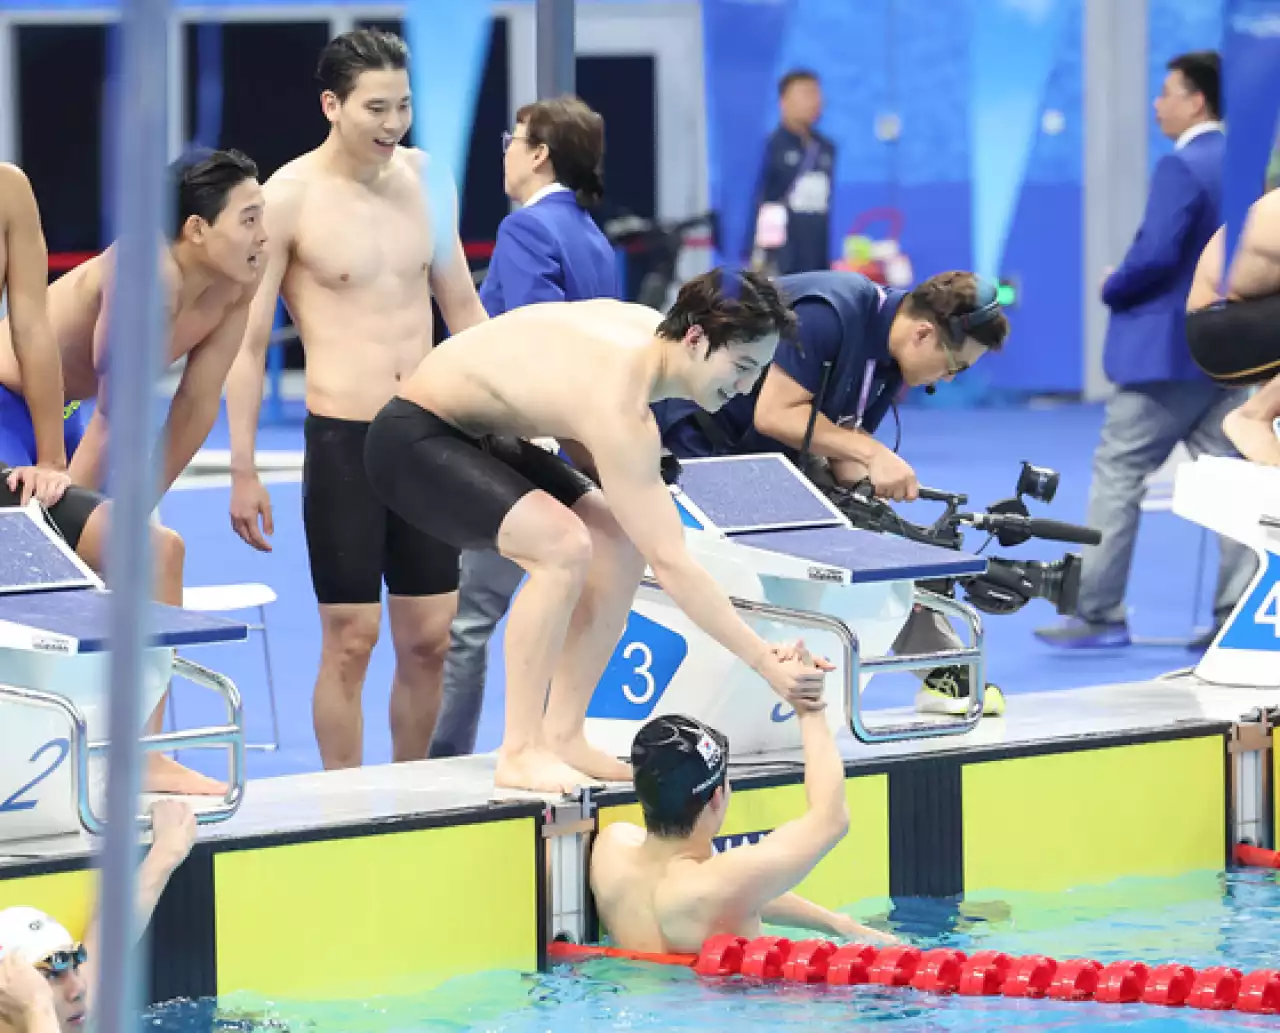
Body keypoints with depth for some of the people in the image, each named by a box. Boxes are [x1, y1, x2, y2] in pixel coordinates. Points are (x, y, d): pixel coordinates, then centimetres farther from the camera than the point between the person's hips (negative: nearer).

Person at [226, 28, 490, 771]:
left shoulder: (423, 177, 7)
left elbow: (463, 307, 17)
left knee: (430, 639, 8)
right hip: (344, 440, -5)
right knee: (351, 642, -2)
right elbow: (249, 342, -6)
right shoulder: (290, 198, -9)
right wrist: (244, 471, -8)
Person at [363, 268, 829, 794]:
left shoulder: (648, 325, -7)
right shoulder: (620, 407, -33)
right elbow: (670, 562, -34)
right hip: (412, 440, -10)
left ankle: (563, 735, 3)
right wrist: (766, 662, -34)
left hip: (484, 435, 10)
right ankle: (520, 753, -21)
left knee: (620, 543, -1)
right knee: (563, 544, -29)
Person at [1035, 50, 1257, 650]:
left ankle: (1098, 613, 1)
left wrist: (1113, 290, -7)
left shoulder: (1181, 167, -16)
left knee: (1117, 474, 0)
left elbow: (1156, 255, -24)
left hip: (1166, 351, -9)